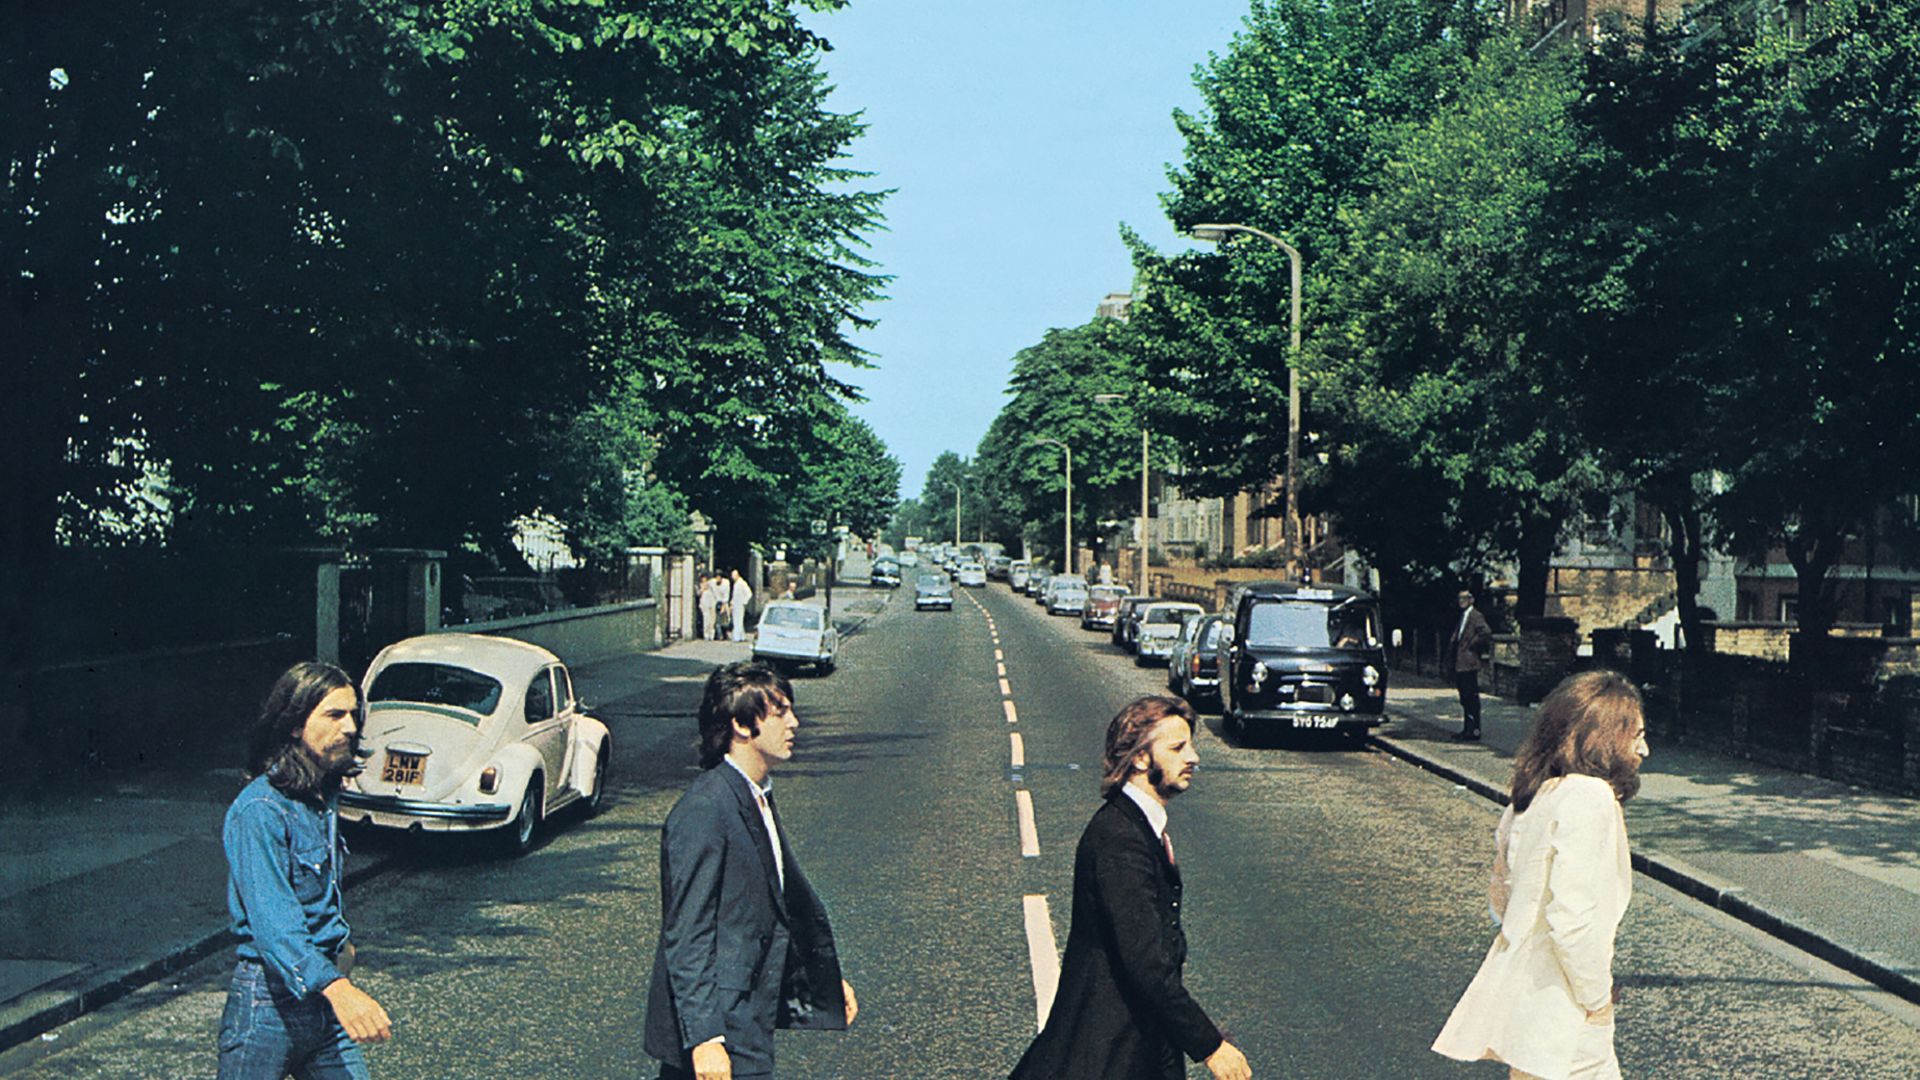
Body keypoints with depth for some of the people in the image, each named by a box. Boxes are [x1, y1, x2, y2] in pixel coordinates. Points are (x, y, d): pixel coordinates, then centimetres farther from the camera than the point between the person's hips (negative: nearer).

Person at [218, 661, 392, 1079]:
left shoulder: (323, 796, 10)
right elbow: (270, 917, -32)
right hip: (268, 1001, -8)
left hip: (324, 993, 8)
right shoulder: (260, 811, -19)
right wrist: (336, 987, -44)